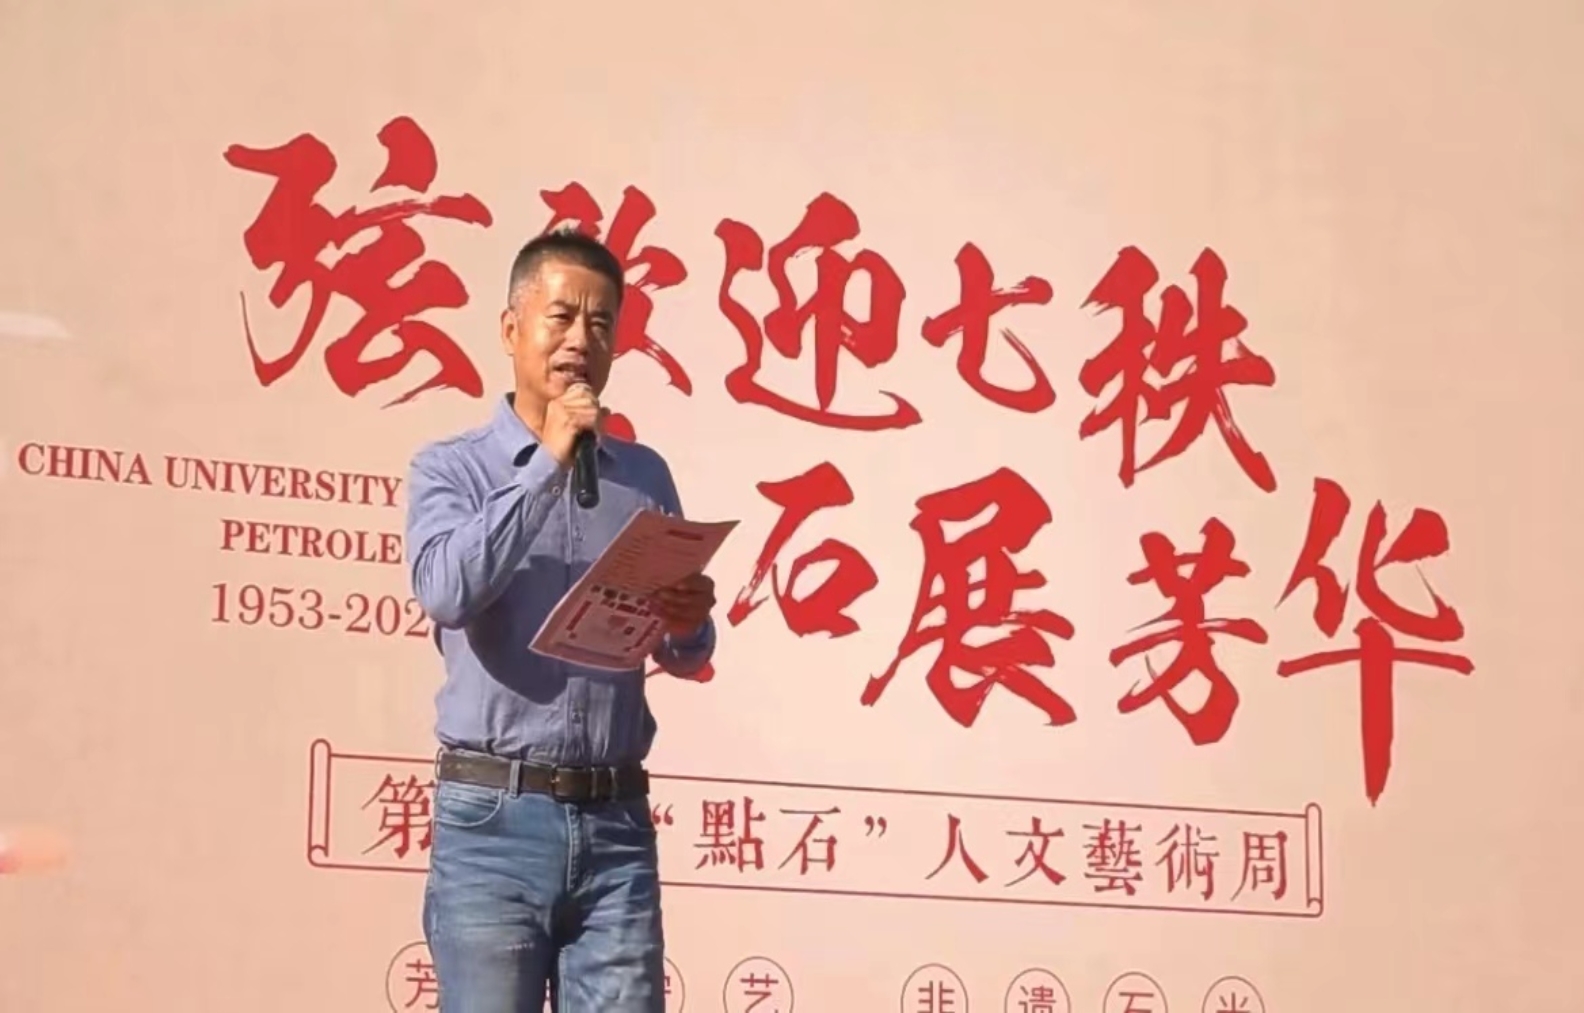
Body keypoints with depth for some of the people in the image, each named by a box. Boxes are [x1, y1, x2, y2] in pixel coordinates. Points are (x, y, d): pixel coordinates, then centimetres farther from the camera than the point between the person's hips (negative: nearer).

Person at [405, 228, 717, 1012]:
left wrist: (689, 621, -11)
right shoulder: (451, 468, 4)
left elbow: (686, 657, 13)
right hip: (493, 819, -3)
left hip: (616, 822, 3)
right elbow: (448, 589, -17)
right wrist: (548, 461, -12)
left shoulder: (645, 476, 14)